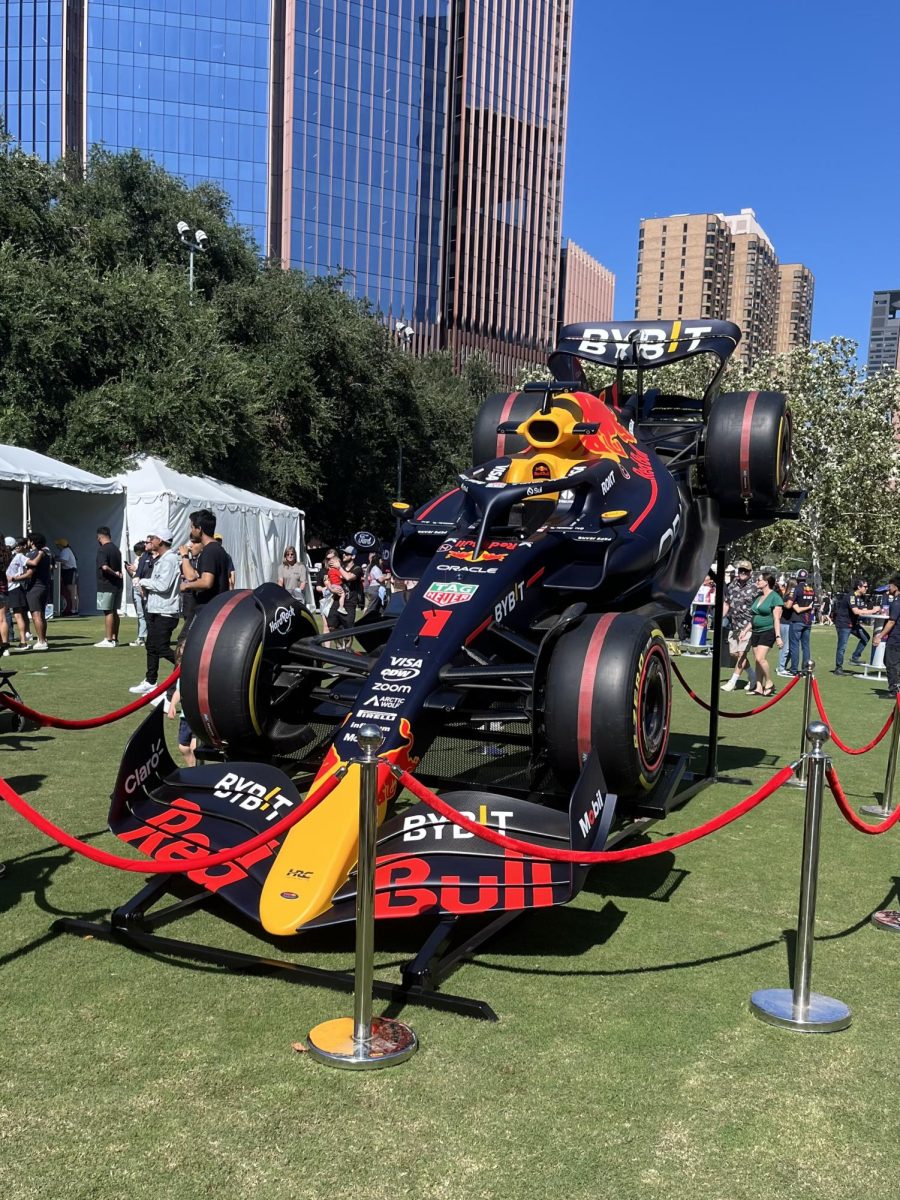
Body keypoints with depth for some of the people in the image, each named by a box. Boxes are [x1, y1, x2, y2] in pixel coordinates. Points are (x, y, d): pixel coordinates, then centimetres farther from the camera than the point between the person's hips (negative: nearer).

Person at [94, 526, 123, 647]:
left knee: (108, 612, -4)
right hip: (117, 584, 8)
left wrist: (115, 574, -16)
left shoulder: (102, 550, -14)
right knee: (114, 612, 12)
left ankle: (109, 640, -2)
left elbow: (104, 567, -26)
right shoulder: (117, 549, 12)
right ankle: (115, 638, 17)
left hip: (106, 586, -8)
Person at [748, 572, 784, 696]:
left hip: (768, 631, -8)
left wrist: (778, 636, -18)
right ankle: (759, 688, 9)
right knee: (757, 660, 6)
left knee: (760, 658, -18)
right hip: (756, 631, 8)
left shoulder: (775, 597, -9)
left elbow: (777, 619, -14)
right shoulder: (758, 597, 15)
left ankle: (769, 683, -2)